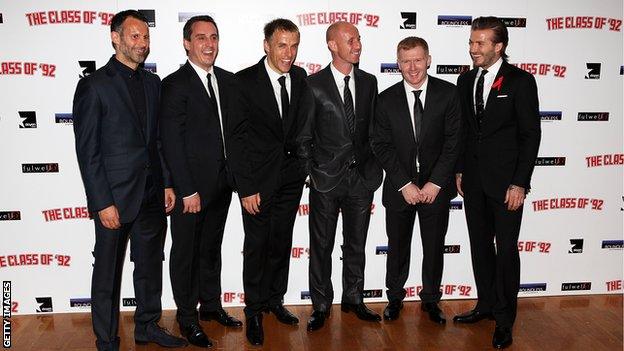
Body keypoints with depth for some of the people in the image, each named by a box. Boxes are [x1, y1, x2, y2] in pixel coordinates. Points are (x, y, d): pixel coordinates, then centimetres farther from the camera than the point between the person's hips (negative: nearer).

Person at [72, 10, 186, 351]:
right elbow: (87, 150, -11)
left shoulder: (152, 83, 9)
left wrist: (167, 183, 8)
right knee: (108, 271, 8)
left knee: (150, 265, 17)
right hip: (114, 198, -6)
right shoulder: (93, 85, -9)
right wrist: (103, 203, -15)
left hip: (152, 195, 6)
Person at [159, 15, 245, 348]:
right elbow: (171, 143, -16)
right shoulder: (174, 84, -13)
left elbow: (237, 127, 11)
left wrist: (234, 173, 1)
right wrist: (188, 191, -18)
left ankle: (211, 305, 36)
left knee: (211, 248, 20)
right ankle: (187, 317, 25)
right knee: (186, 252, 10)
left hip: (222, 183, 6)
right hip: (189, 187, -6)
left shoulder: (228, 80, 7)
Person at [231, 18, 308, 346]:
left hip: (291, 177, 5)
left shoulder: (301, 77, 2)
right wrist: (247, 187, -15)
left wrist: (303, 161, 7)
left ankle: (274, 299, 34)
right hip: (259, 178, -4)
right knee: (257, 245, 5)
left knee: (282, 242, 16)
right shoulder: (244, 81, -12)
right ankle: (254, 309, 23)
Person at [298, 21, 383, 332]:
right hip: (326, 178, -3)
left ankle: (353, 299, 31)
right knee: (321, 245, 7)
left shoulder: (368, 82, 6)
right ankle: (321, 305, 23)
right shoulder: (314, 84, -6)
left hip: (361, 177, 4)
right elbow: (304, 135, -3)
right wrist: (311, 172, -6)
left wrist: (373, 169, 5)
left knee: (356, 244, 15)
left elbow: (373, 128, 11)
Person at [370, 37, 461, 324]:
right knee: (397, 246, 13)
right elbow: (382, 146, -5)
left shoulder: (448, 93, -4)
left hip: (436, 186, 0)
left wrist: (435, 182, -12)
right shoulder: (386, 99, -3)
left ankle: (431, 298, 32)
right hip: (399, 188, 0)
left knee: (434, 247, 12)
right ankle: (395, 297, 33)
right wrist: (405, 184, -11)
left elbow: (453, 141, -6)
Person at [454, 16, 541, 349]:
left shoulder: (520, 81, -8)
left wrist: (519, 184, -13)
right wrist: (460, 170, 9)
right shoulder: (466, 80, 8)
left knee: (506, 249, 3)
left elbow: (530, 135, -9)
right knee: (480, 245, 14)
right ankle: (486, 304, 31)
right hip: (473, 180, 5)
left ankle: (505, 319, 17)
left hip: (505, 181, -5)